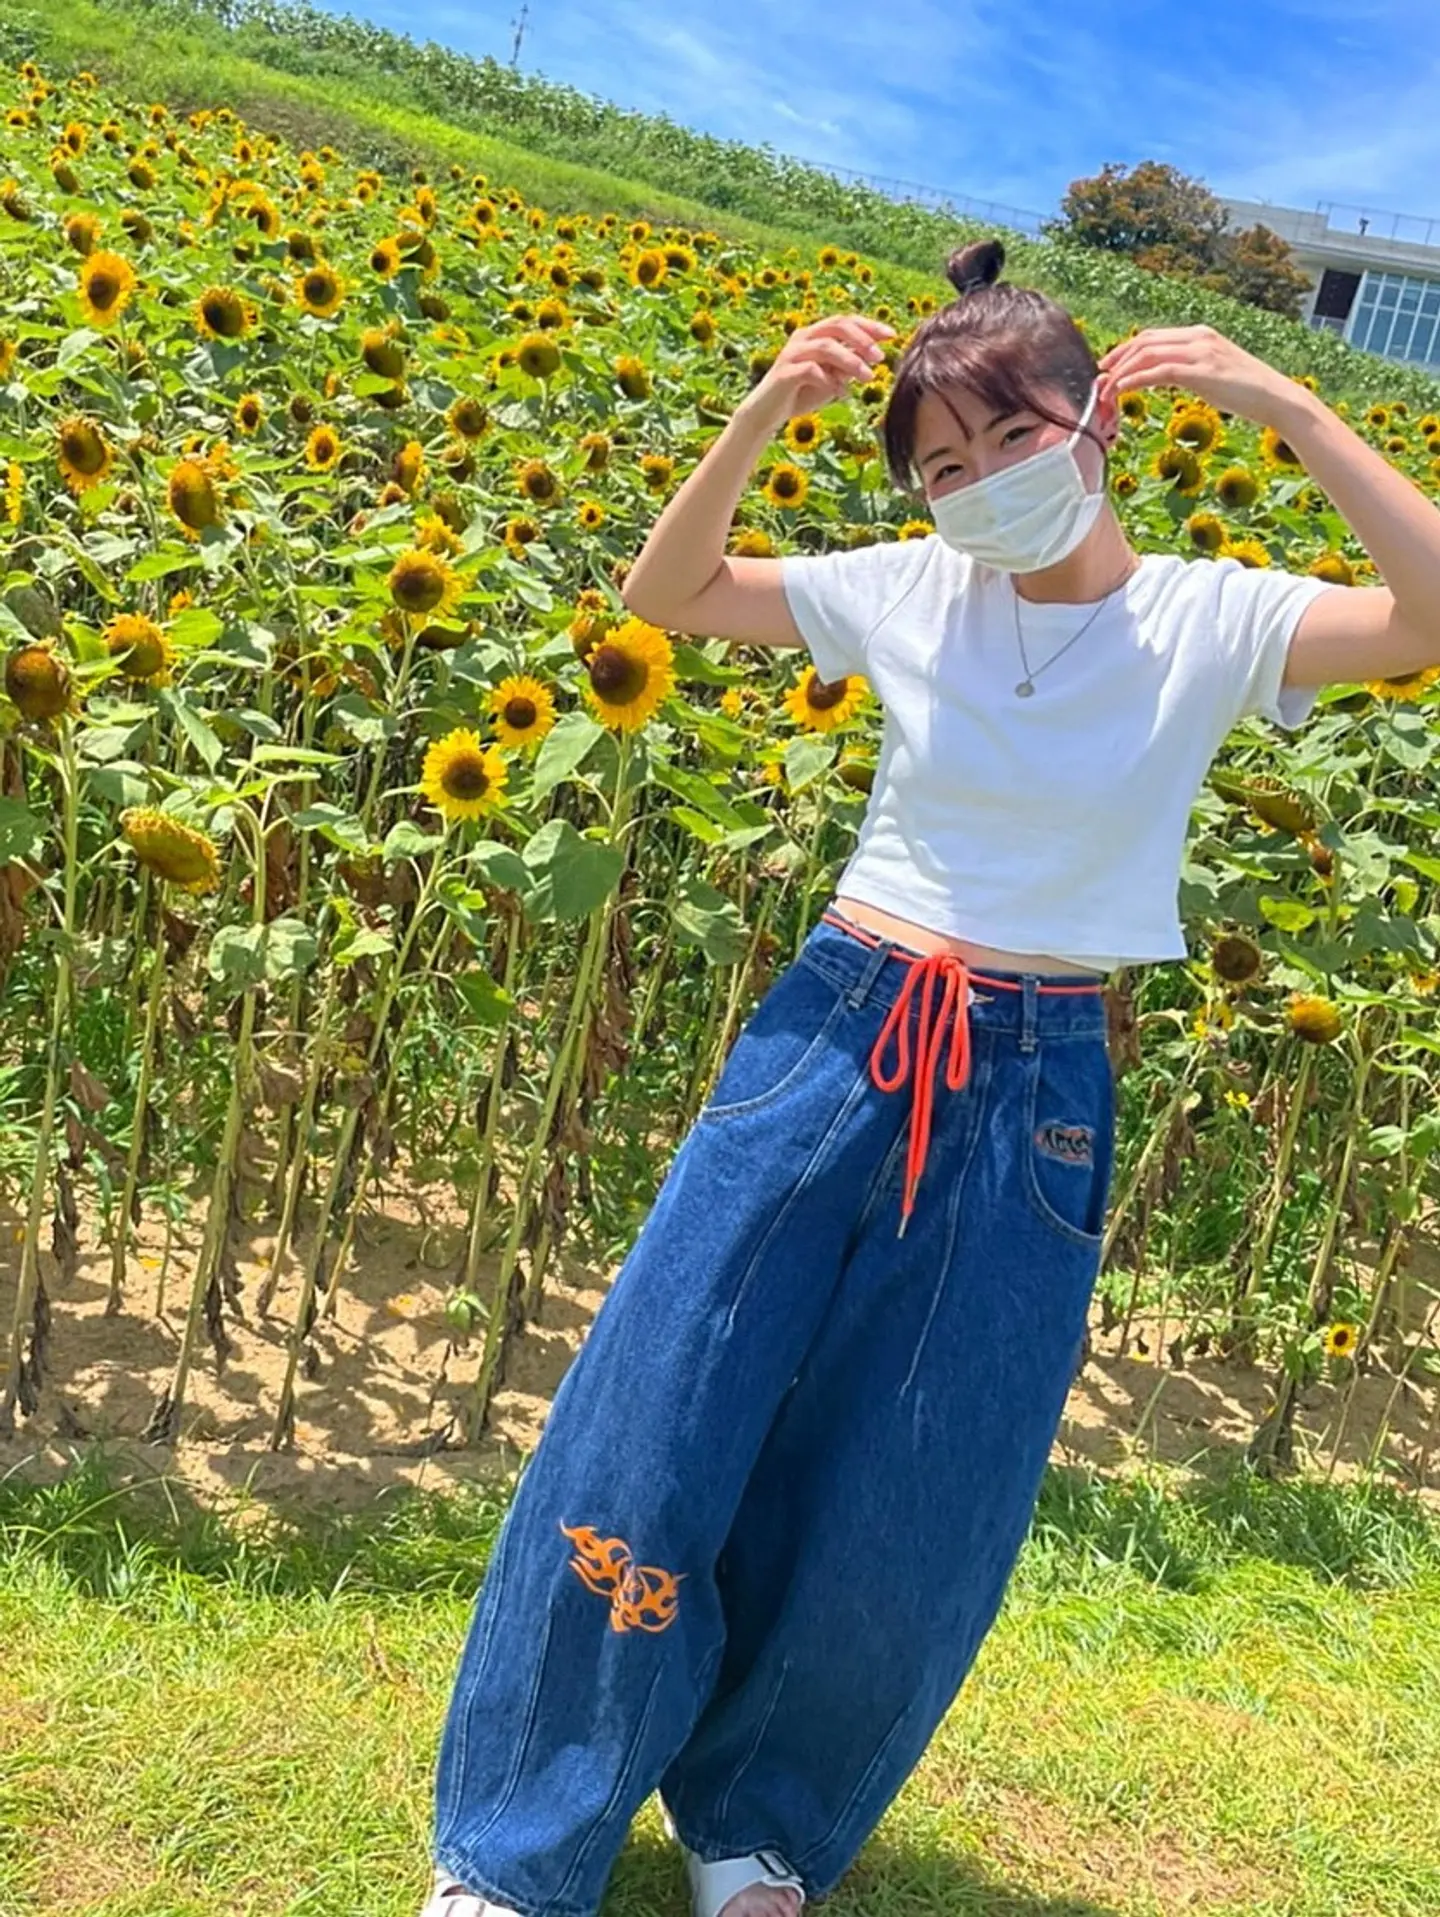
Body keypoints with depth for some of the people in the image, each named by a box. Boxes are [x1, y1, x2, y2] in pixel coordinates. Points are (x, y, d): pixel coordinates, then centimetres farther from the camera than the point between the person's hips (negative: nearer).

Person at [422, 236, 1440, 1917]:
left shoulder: (1211, 620, -4)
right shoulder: (910, 593, 2)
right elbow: (664, 596, 6)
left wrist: (1284, 406, -23)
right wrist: (764, 414, -9)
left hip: (1032, 1098, -1)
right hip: (830, 1037, 1)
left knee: (907, 1528, 7)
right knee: (642, 1444, 1)